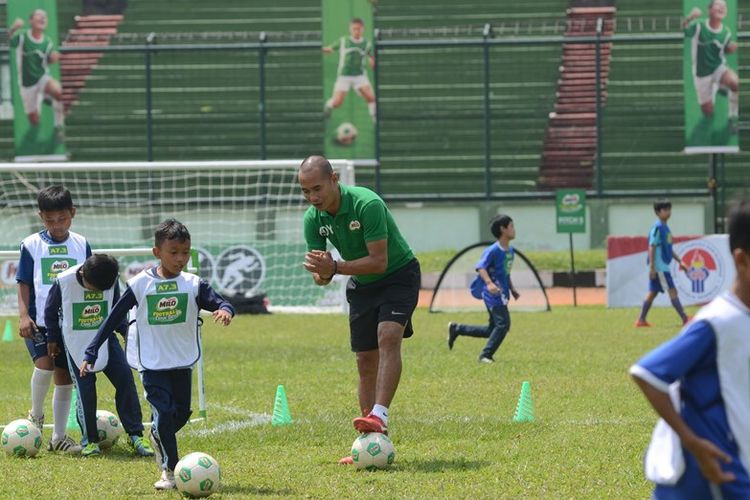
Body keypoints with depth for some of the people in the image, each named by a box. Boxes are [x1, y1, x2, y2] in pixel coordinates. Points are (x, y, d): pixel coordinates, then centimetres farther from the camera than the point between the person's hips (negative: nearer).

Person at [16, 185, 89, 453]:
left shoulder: (81, 245, 6)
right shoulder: (32, 245, -1)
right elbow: (24, 283, 0)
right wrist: (23, 315, -12)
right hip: (39, 322, -3)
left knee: (65, 377, 5)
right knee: (45, 364, -23)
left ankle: (59, 436, 14)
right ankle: (36, 415, 3)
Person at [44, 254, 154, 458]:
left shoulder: (112, 281, -12)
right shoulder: (64, 281, -18)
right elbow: (50, 310, -1)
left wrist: (125, 329, 3)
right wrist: (52, 339, 5)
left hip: (104, 337, 2)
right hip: (75, 340, -2)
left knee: (125, 378, -9)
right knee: (85, 388, -9)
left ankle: (136, 435, -4)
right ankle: (90, 440, 5)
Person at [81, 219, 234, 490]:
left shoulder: (194, 285, -4)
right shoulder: (140, 284, -8)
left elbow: (219, 303, -13)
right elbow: (113, 319, -2)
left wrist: (225, 310, -40)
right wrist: (90, 353, -4)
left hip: (182, 363, 3)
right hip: (152, 363, -3)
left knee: (181, 414, 10)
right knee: (164, 413, -12)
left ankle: (157, 437, 42)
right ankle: (169, 470, -2)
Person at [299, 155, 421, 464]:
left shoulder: (367, 204, -29)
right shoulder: (313, 219, -9)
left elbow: (379, 261, -30)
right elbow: (320, 277, -8)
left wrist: (335, 268, -39)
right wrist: (322, 274, -32)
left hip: (398, 274, -6)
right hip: (361, 285, 6)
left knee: (388, 337, -28)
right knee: (366, 360, 1)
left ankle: (379, 416, -40)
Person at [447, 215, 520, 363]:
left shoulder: (510, 251, 12)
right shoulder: (493, 250, -15)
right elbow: (481, 267, -23)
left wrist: (512, 289, 19)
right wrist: (489, 283, -37)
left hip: (502, 294, 9)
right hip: (493, 294, -9)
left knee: (492, 330, 12)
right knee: (503, 324, -16)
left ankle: (456, 329, 24)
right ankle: (486, 355, -8)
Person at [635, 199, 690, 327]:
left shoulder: (665, 228, 15)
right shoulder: (657, 227, -13)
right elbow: (652, 247, -17)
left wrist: (680, 261, 21)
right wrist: (652, 267, -22)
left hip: (664, 266, 10)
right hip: (659, 266, -10)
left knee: (652, 292, 11)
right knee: (672, 291, -10)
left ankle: (641, 320, 14)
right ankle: (685, 319, -11)